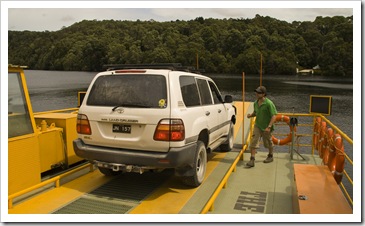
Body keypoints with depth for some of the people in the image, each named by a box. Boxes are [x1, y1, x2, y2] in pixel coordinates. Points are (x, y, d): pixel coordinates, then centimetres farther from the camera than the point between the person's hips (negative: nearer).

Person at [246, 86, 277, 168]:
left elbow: (273, 116, -19)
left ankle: (270, 156, 40)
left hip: (266, 127, -4)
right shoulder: (255, 103, 2)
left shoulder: (269, 103, -18)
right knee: (253, 141, -8)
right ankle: (252, 160, -7)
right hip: (257, 125, 5)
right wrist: (250, 115, -5)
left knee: (268, 143, 15)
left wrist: (269, 127, -26)